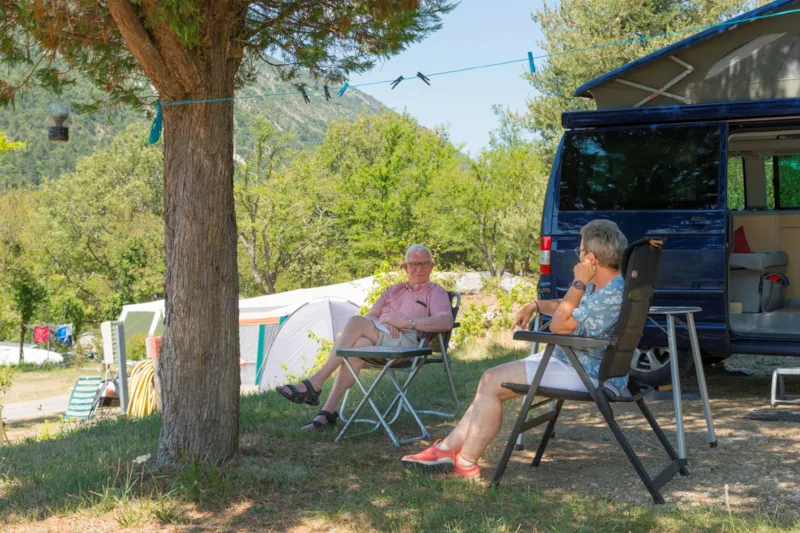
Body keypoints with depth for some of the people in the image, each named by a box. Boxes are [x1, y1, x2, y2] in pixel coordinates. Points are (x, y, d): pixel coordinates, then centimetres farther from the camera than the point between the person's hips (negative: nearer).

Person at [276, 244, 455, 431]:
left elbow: (446, 322, -8)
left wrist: (405, 322, -13)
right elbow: (369, 316, 19)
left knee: (357, 323, -27)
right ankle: (328, 413, -38)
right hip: (379, 343, 5)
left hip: (406, 343, -5)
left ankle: (314, 384, -29)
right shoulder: (394, 290, 30)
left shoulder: (436, 292, 12)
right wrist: (381, 325, -6)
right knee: (361, 343, -33)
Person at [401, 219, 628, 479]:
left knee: (492, 382, -11)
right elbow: (569, 307, 29)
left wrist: (578, 283, -16)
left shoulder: (613, 294, -24)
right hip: (568, 358, 11)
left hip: (586, 375, -11)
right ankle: (448, 448, 11)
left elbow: (559, 325, -23)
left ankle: (465, 463, 0)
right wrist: (535, 306, 16)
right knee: (491, 381, 8)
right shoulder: (598, 285, 9)